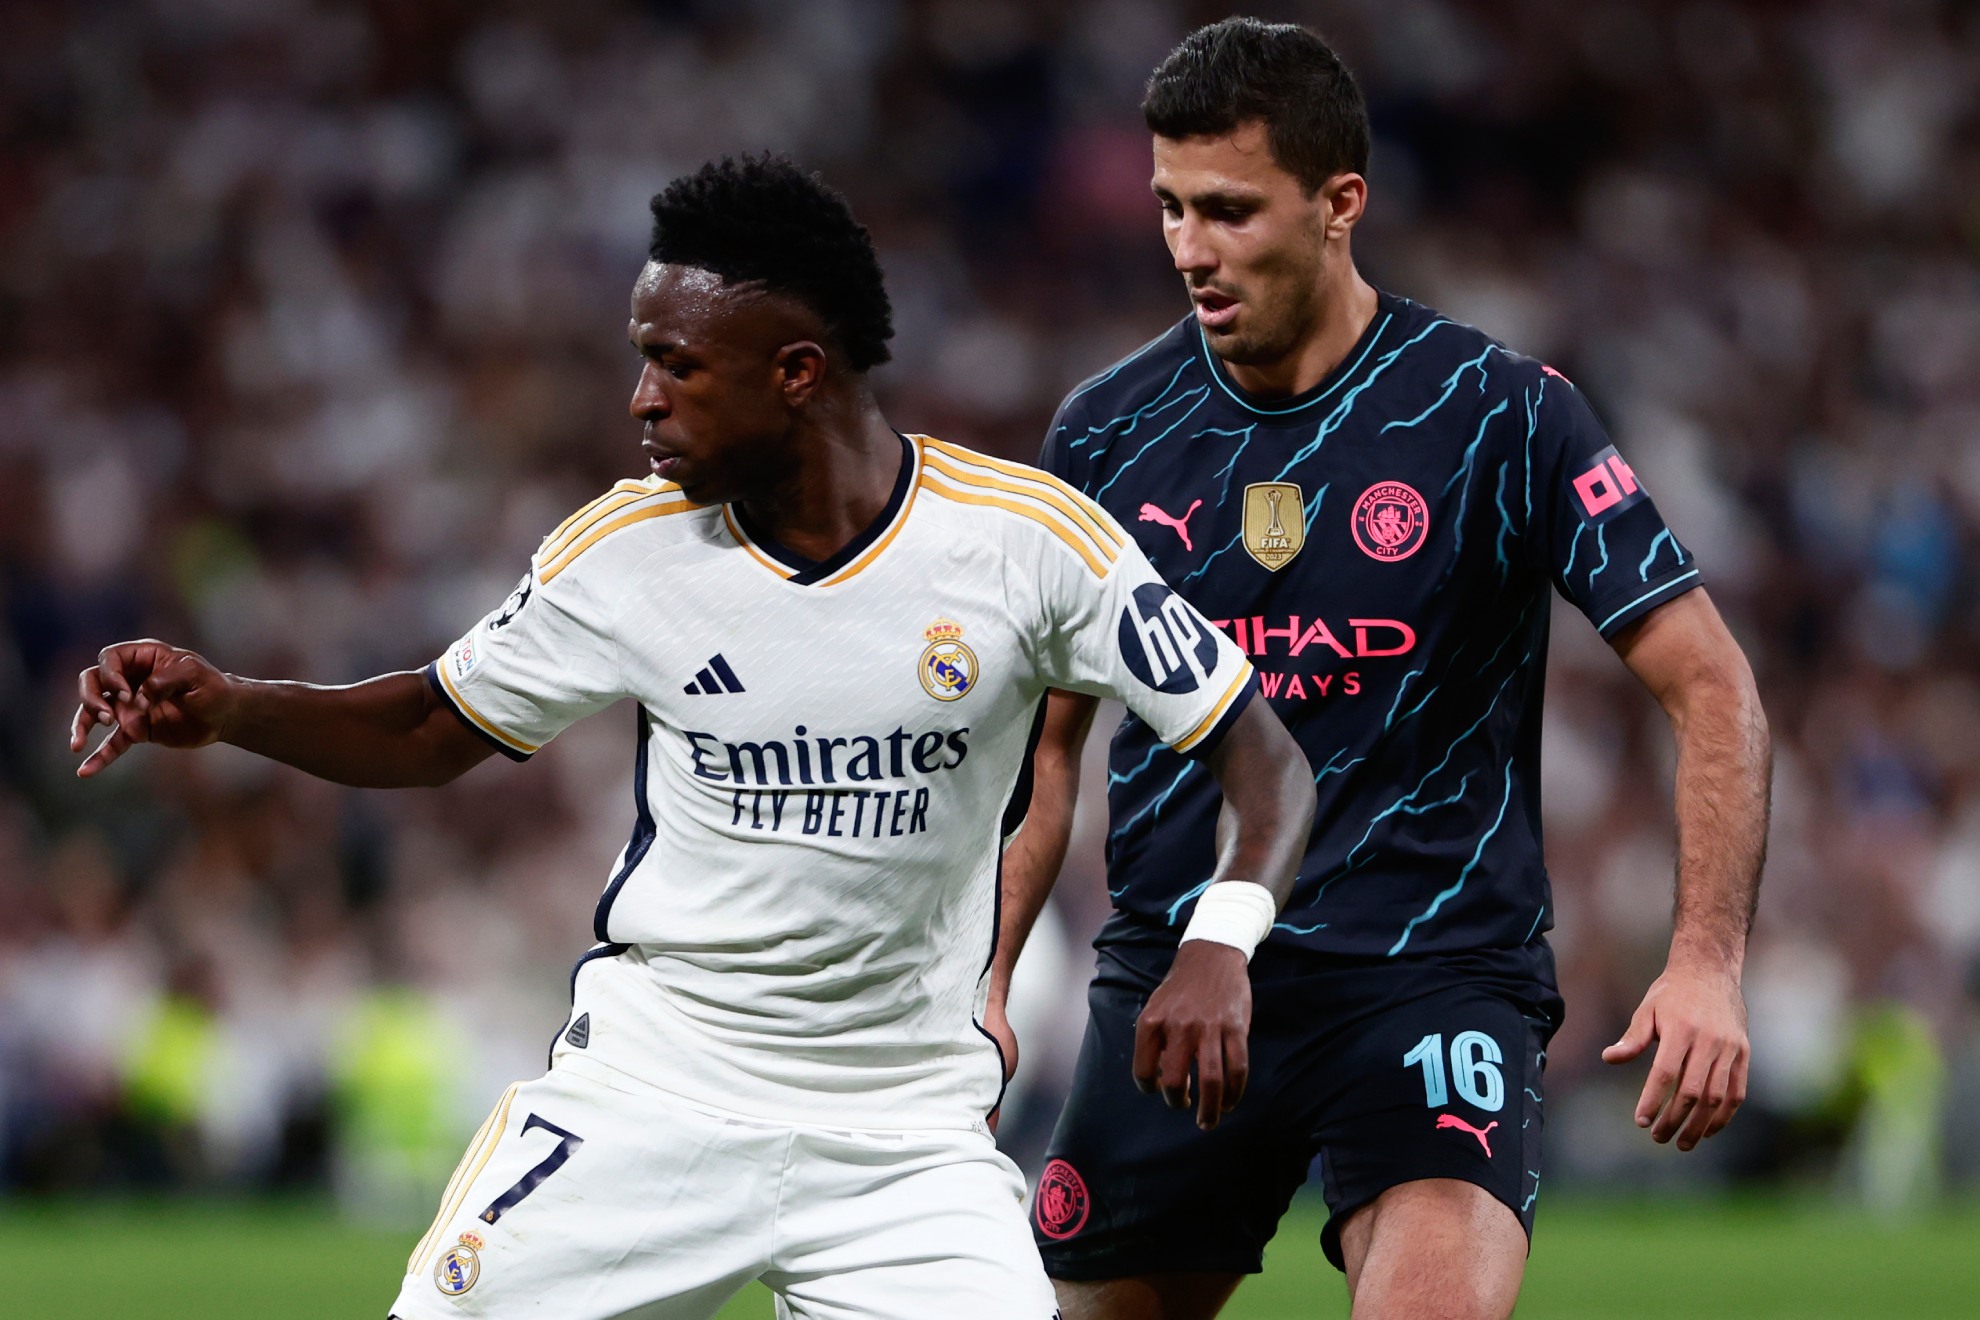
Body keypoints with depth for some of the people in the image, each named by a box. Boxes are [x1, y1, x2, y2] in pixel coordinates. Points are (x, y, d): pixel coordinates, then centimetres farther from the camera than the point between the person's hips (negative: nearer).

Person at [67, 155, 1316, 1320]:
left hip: (907, 1129, -1)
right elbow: (431, 731, 9)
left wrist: (1224, 939, -27)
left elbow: (1263, 755, -8)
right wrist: (221, 706, -8)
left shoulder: (1029, 538, -12)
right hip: (649, 1091, 1)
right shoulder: (629, 546, -5)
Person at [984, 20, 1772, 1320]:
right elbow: (1044, 736, 15)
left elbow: (1710, 685, -6)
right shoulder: (1108, 433, 4)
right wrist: (984, 981, 3)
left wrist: (1707, 959, -18)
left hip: (1437, 968, -4)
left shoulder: (1502, 414, -6)